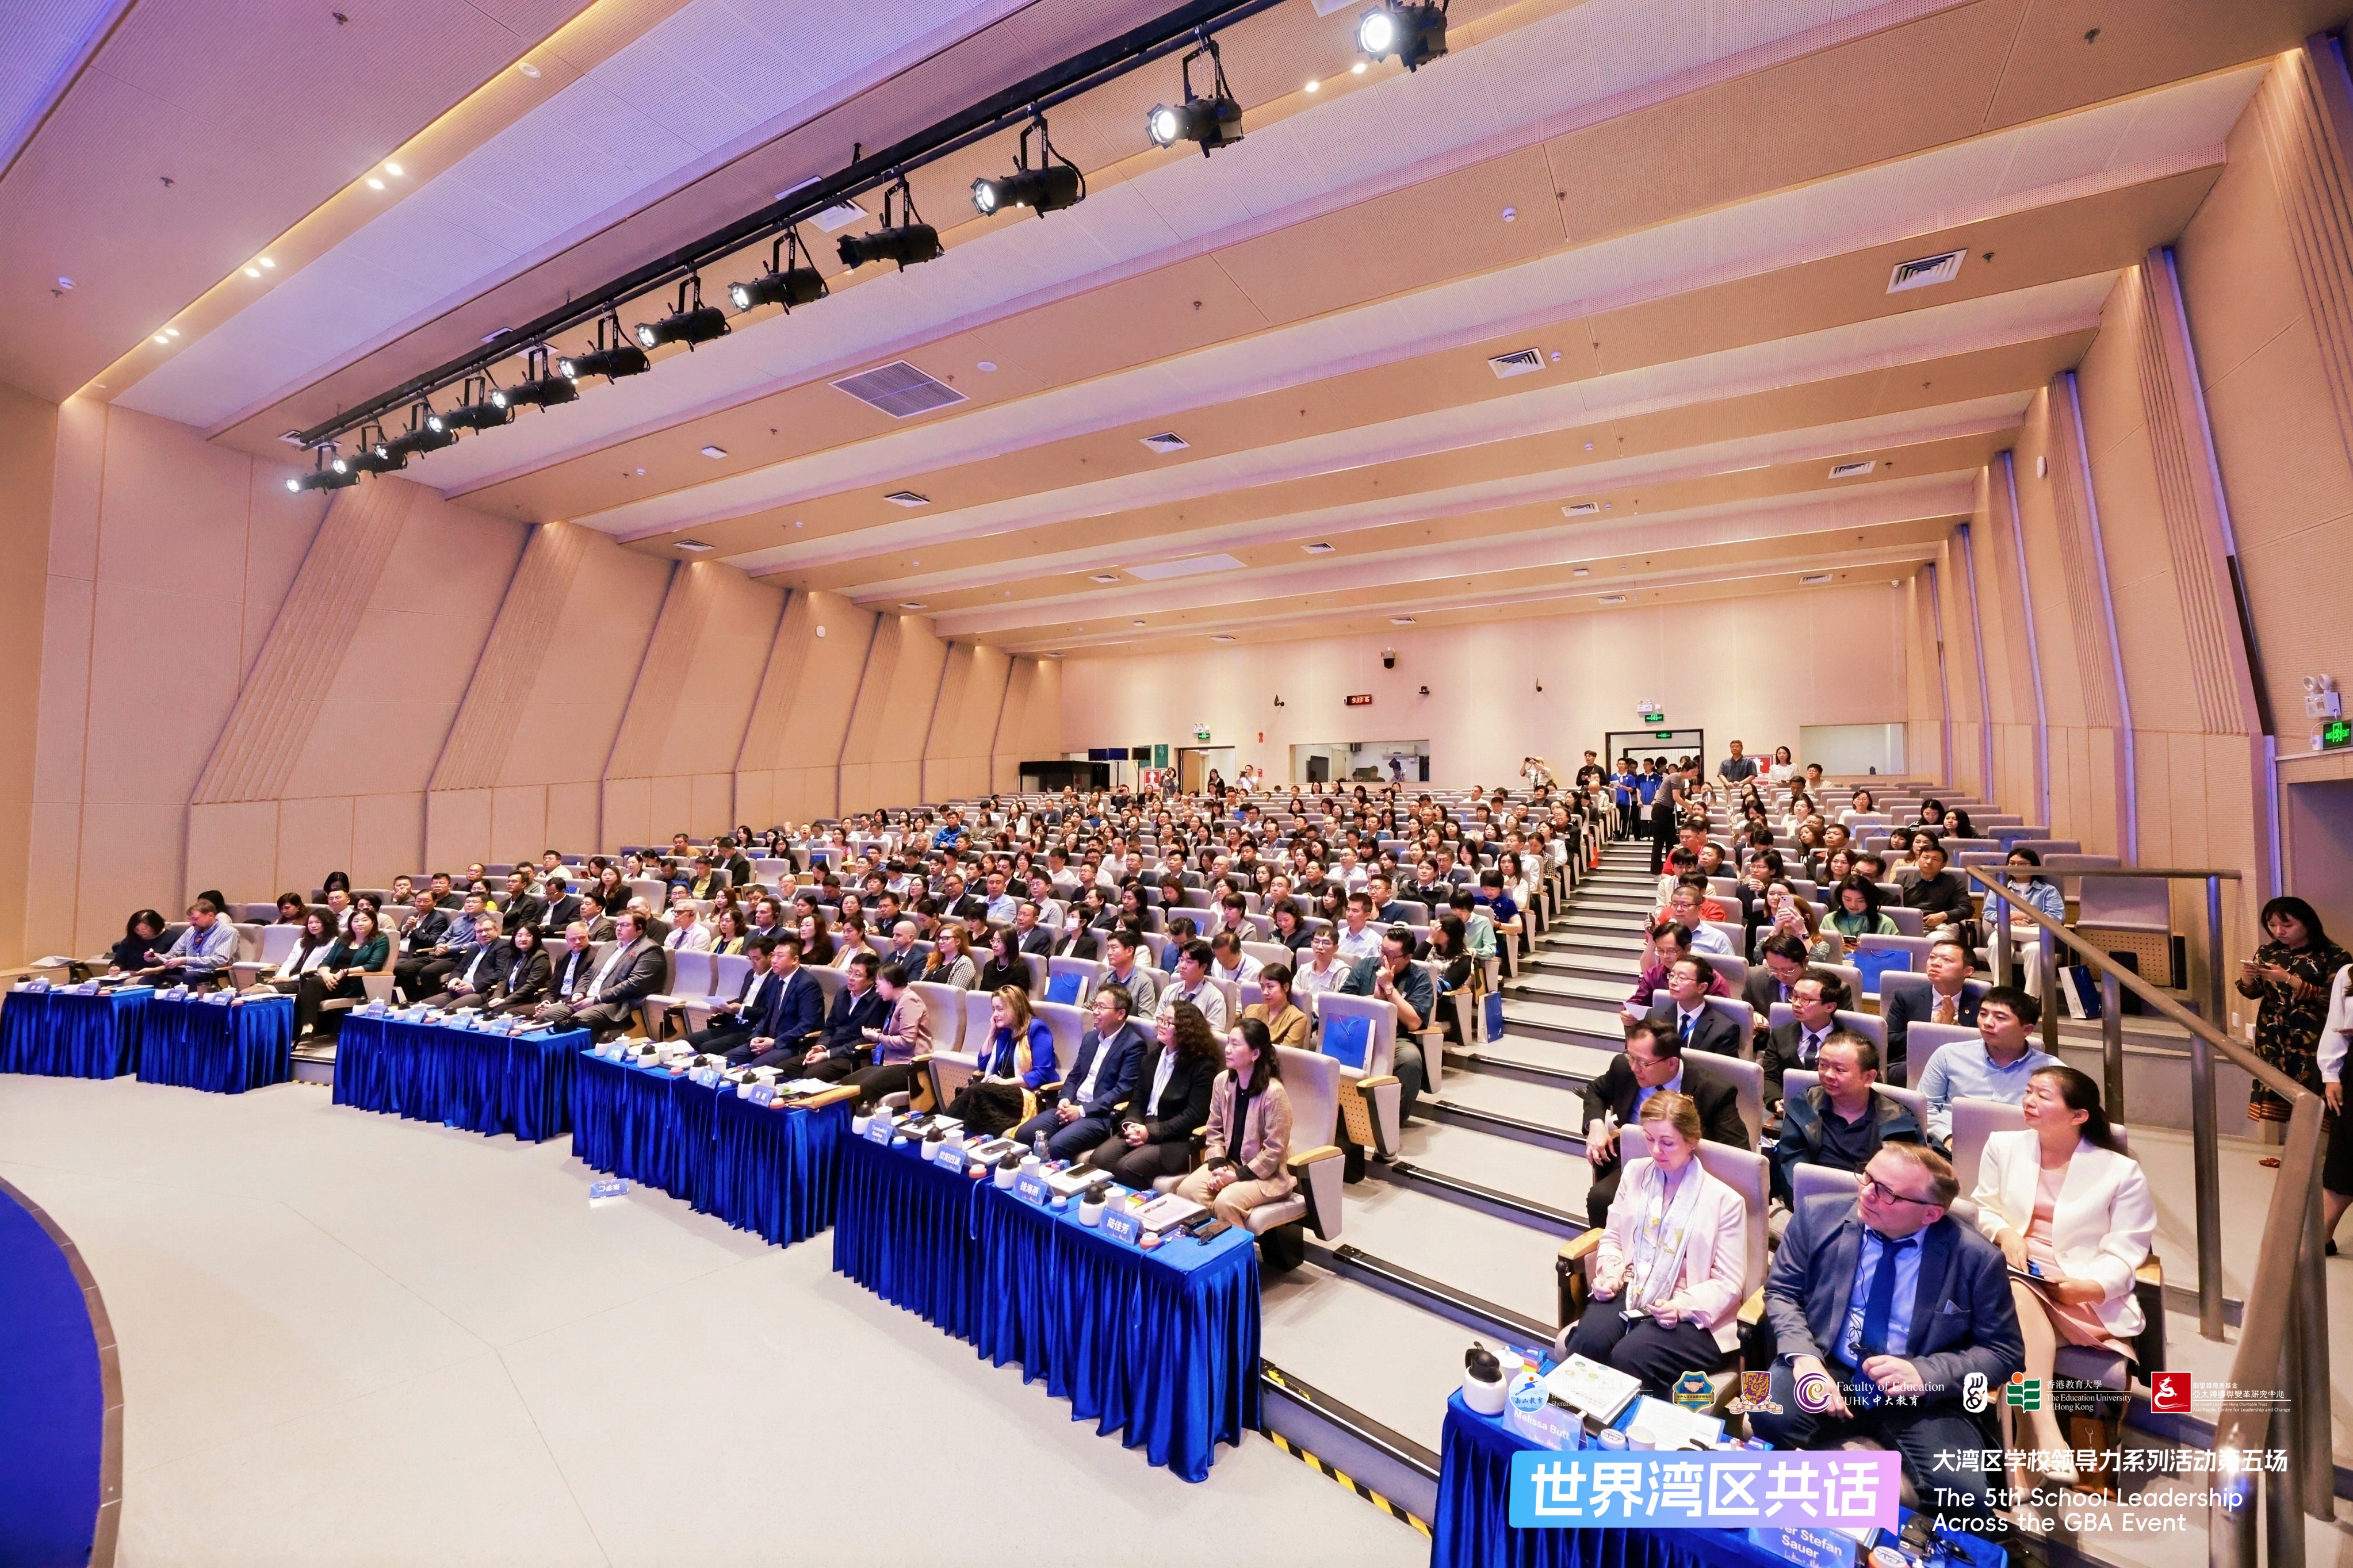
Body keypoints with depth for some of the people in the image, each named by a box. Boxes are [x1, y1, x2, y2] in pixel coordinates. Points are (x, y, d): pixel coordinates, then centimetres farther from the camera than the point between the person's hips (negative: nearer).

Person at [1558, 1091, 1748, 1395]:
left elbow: (1728, 1283, -4)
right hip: (1629, 1292, 3)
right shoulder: (1635, 1172, 7)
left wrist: (1682, 1307, -19)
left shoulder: (1724, 1200, -5)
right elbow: (1612, 1237, 14)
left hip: (1690, 1315, -3)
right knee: (1587, 1341, -27)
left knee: (1630, 1357, -31)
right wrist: (1610, 1274, -6)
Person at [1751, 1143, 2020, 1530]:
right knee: (1771, 1417, -29)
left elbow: (2004, 1352, 0)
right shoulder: (1819, 1215, -7)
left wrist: (1925, 1373, -19)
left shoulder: (1975, 1257, -8)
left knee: (1964, 1496, -27)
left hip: (1921, 1396, 1)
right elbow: (1782, 1291, 1)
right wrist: (1803, 1356, -18)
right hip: (1827, 1370, 0)